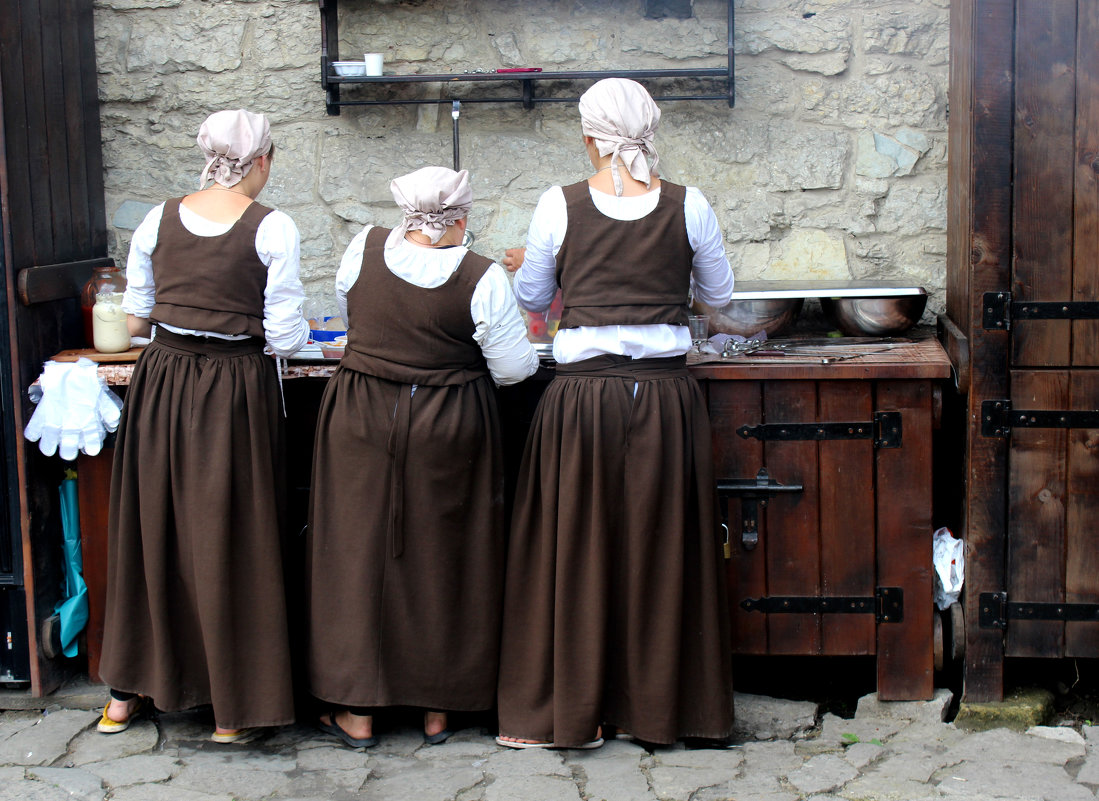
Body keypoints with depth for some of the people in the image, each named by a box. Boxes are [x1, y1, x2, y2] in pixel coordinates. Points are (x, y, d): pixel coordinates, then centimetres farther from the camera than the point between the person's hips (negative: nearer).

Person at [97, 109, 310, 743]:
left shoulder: (158, 220, 2)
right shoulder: (272, 229, -10)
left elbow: (135, 320, 9)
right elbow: (285, 337, -11)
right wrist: (272, 326, 11)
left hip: (160, 383, 4)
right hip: (235, 391, -4)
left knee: (153, 529, 17)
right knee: (230, 540, 6)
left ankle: (129, 692, 29)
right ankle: (232, 708, 15)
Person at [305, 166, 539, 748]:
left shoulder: (365, 248, -3)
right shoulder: (483, 279, -12)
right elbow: (515, 367, -8)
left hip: (360, 421, 2)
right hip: (449, 430, -2)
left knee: (359, 550, 9)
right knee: (440, 556, 10)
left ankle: (356, 712, 15)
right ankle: (437, 709, 20)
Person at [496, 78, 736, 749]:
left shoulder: (559, 207, -4)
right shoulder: (689, 207, -2)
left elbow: (533, 298, 9)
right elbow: (720, 295, 12)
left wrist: (523, 265, 31)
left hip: (584, 396, -1)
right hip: (667, 396, 2)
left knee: (575, 547, 9)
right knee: (661, 545, 12)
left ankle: (572, 711, 18)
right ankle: (661, 705, 23)